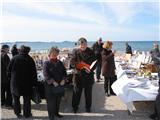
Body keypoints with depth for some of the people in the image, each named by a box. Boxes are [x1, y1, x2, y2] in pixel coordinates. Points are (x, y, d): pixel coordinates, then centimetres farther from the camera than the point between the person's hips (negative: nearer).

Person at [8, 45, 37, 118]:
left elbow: (9, 69, 1)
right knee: (27, 99, 11)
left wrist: (12, 78, 13)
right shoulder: (30, 60, -6)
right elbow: (34, 73, -4)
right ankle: (27, 114, 18)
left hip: (15, 82, 1)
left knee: (16, 98, 15)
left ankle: (17, 113, 22)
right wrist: (34, 83, 2)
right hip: (27, 82, -1)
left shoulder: (14, 58, -5)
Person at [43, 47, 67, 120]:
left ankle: (56, 112, 35)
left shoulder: (59, 63, 7)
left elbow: (64, 72, 8)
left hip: (60, 85, 5)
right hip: (50, 86, -5)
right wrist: (53, 82, -23)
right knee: (51, 101, 4)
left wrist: (63, 80, -8)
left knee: (58, 100, 17)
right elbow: (46, 75, -17)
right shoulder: (46, 63, -8)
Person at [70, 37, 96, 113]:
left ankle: (88, 107, 31)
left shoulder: (91, 52, 1)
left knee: (88, 92, 13)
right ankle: (75, 107, 27)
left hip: (89, 75, 1)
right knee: (77, 92, 8)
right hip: (78, 75, -1)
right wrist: (82, 67, -22)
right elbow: (72, 63, -8)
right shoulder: (75, 52, -3)